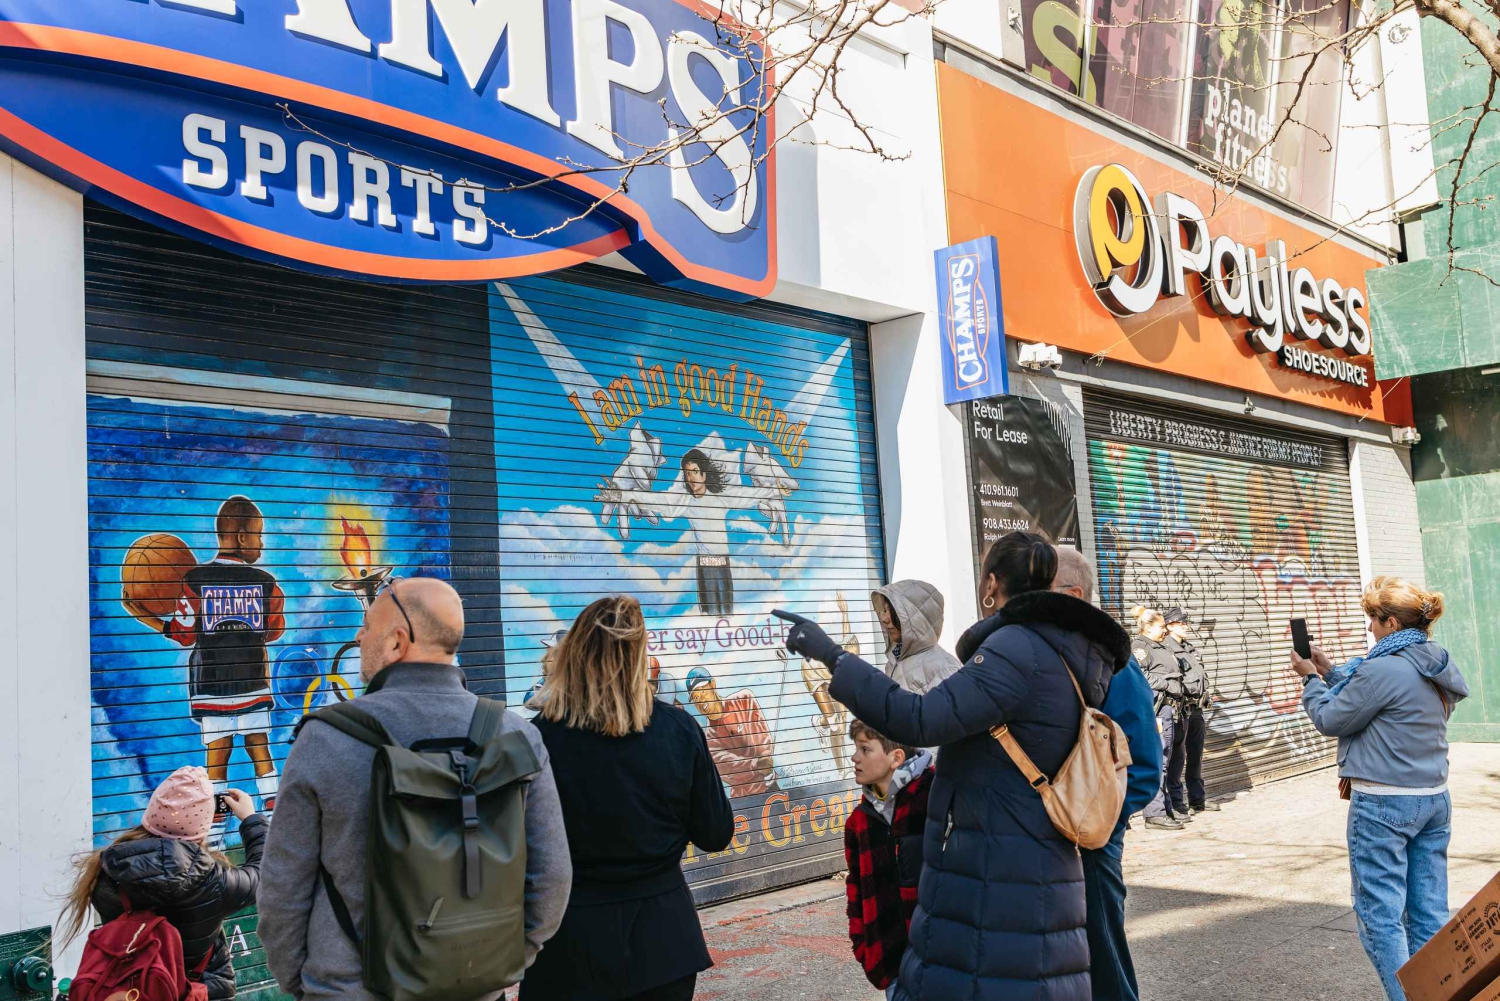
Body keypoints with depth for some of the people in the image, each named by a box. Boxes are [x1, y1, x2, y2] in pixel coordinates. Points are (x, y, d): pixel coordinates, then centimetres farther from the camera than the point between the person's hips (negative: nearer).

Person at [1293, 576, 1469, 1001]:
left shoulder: (1383, 670, -19)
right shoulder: (1438, 667, 8)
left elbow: (1331, 720, -8)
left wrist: (1311, 678, 7)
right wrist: (1331, 671, 20)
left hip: (1383, 805, -8)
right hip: (1434, 799, 9)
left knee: (1380, 914, 0)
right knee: (1430, 914, 11)